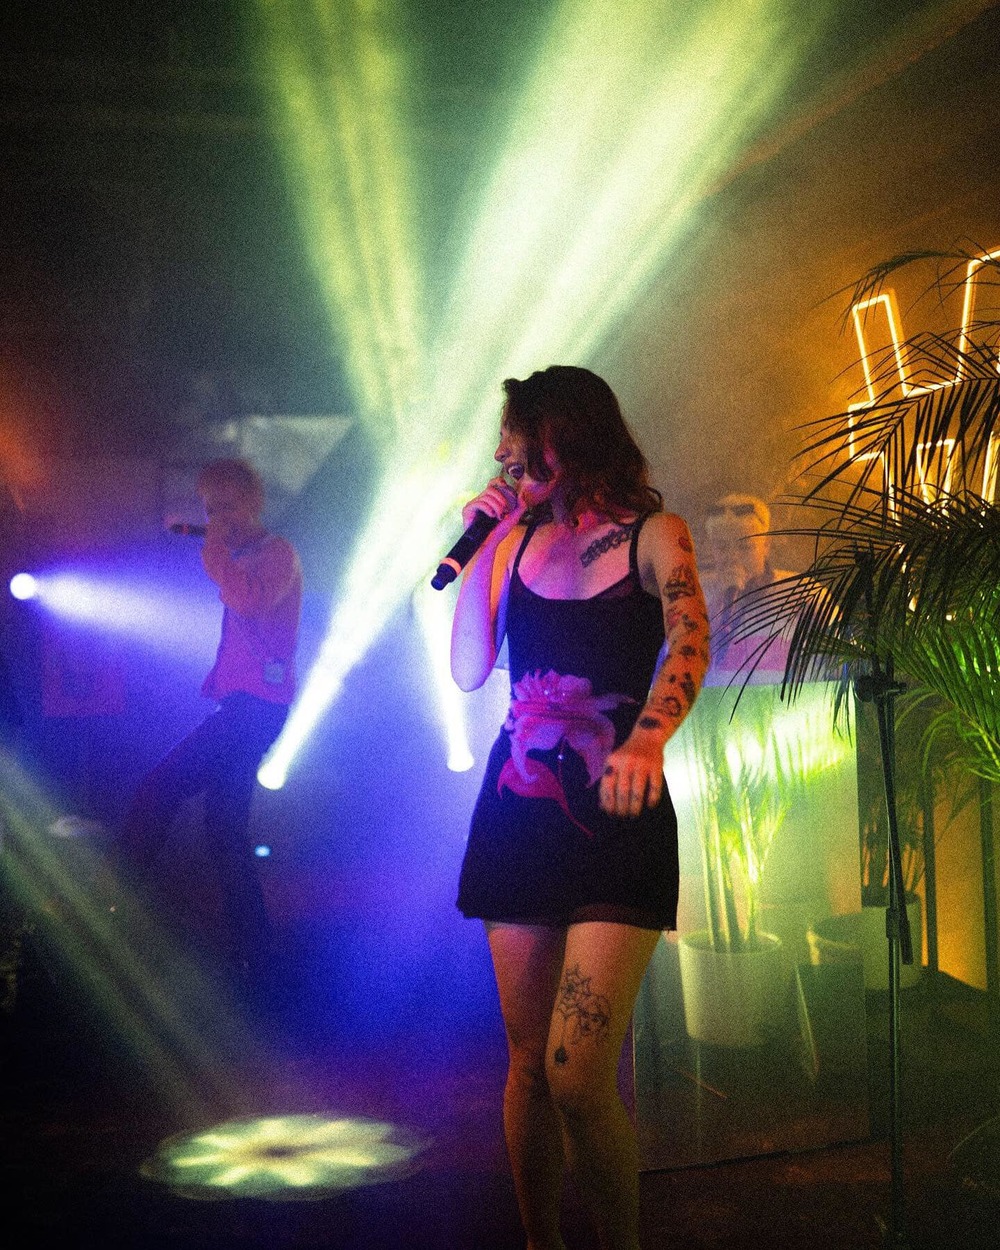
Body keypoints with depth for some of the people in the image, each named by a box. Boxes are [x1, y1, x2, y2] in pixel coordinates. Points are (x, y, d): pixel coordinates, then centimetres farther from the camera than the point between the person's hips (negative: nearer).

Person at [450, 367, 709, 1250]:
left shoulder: (652, 536, -2)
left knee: (577, 1077, -13)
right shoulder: (516, 538, 12)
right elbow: (467, 671, 7)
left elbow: (689, 639, -21)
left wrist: (648, 739, -39)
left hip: (615, 813, -4)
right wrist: (481, 545, 2)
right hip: (518, 810, 5)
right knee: (528, 1063, 8)